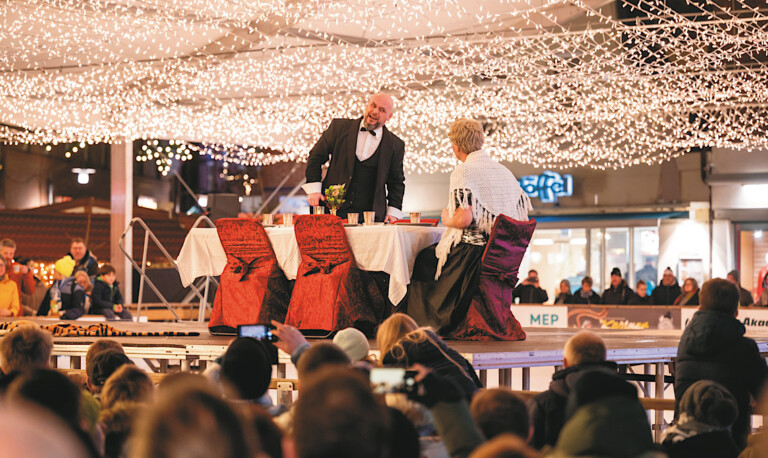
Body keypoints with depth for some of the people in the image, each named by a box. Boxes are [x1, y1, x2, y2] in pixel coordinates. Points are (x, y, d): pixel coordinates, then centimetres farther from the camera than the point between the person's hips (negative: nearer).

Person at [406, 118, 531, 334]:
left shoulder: (464, 171, -11)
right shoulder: (505, 171, 12)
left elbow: (464, 218, -22)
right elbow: (524, 220, 13)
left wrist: (447, 220, 0)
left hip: (470, 252, -8)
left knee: (422, 259, 12)